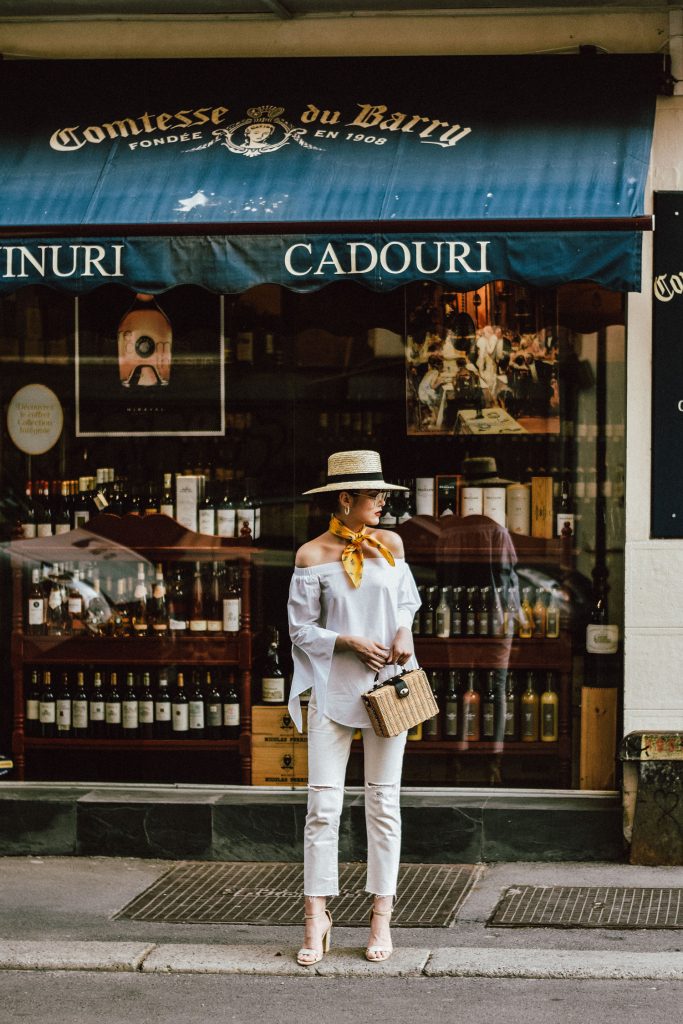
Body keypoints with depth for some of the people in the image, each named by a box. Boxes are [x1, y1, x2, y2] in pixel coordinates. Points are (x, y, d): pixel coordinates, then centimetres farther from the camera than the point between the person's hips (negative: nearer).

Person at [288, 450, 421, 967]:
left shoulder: (390, 544, 7)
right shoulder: (313, 555, -2)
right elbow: (301, 629, -1)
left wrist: (404, 631, -1)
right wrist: (349, 641, -14)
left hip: (387, 685, 3)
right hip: (333, 687, -3)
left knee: (384, 803, 5)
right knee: (323, 804, -5)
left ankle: (382, 918, 11)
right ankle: (316, 918, 3)